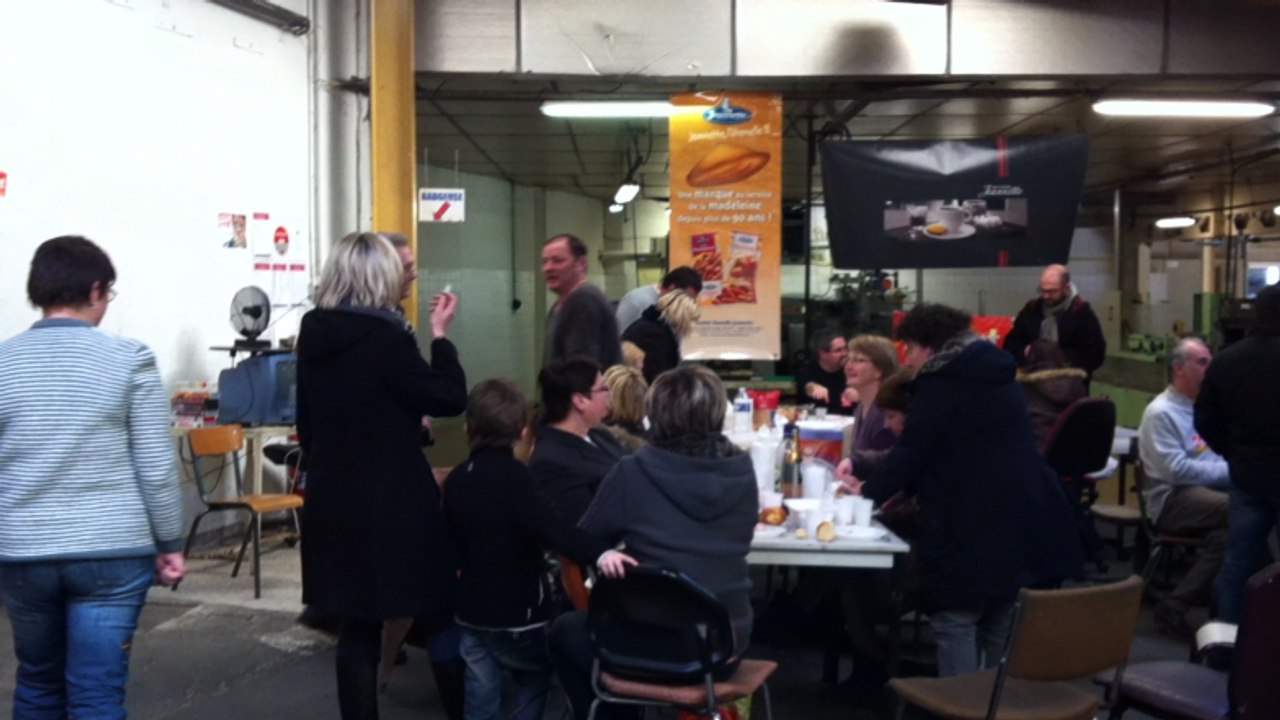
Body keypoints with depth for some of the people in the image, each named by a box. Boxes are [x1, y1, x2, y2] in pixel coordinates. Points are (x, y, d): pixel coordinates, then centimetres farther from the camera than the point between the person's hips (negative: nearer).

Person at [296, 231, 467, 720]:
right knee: (434, 615, 8)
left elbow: (307, 422, 13)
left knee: (357, 625, 12)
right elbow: (450, 398, -12)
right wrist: (439, 333, -3)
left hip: (332, 498, 7)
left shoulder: (314, 335, 4)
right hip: (390, 501, -6)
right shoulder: (385, 337, -17)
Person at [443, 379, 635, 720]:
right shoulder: (512, 475, -18)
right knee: (534, 681, 18)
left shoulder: (455, 479, 3)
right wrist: (599, 552, -48)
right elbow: (549, 526, -34)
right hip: (516, 611, -6)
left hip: (471, 610, 6)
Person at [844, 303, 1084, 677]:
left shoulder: (940, 382, -8)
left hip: (972, 524, -8)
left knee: (955, 621, 1)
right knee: (1001, 627, 16)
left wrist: (869, 490, 6)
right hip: (1027, 518, 8)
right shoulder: (997, 375, 19)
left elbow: (912, 449, -9)